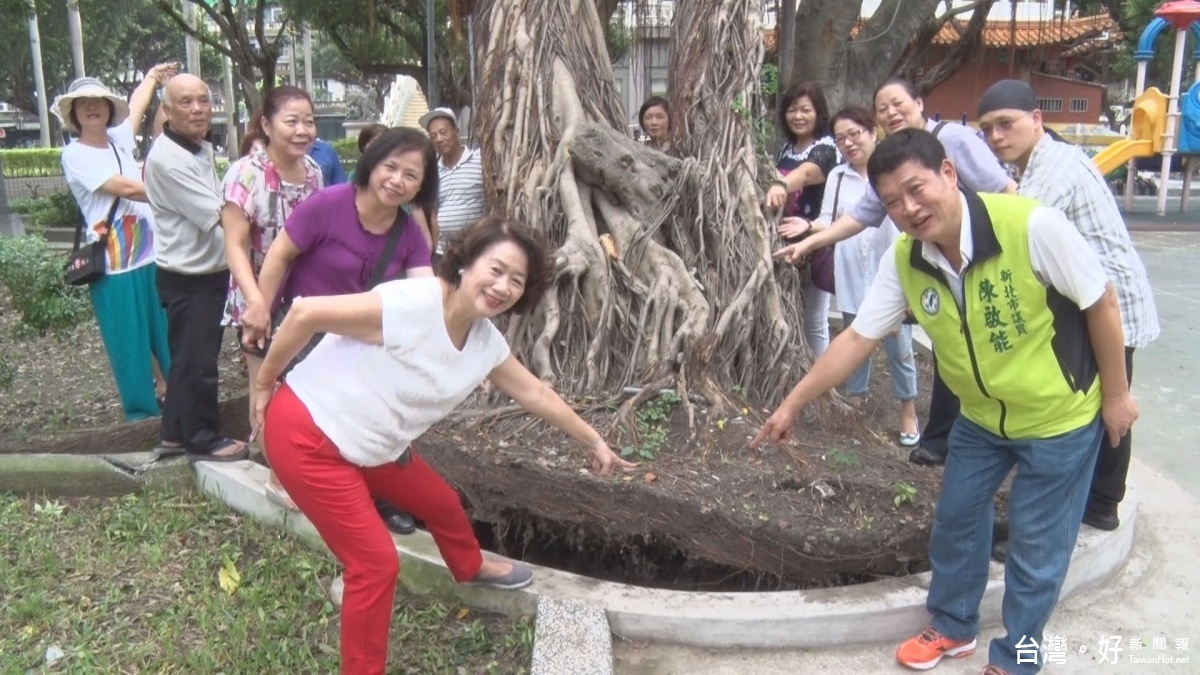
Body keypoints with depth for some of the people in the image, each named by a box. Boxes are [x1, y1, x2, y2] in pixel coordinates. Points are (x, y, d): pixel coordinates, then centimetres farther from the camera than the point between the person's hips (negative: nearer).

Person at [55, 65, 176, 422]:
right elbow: (125, 188, -16)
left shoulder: (119, 140, 11)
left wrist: (153, 75, 43)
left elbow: (137, 104, 29)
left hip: (149, 254, 6)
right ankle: (142, 407, 16)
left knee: (164, 332, 9)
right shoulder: (75, 155, -6)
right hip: (112, 265, -5)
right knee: (128, 340, 4)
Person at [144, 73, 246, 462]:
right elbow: (216, 214, -21)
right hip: (188, 277, -9)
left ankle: (175, 434, 30)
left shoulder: (203, 148, 10)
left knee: (188, 358, 18)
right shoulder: (167, 158, -21)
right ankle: (202, 440, 15)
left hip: (210, 270, 9)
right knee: (197, 361, 1)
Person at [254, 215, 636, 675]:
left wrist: (594, 441, 19)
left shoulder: (486, 343, -4)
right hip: (306, 434, -8)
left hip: (370, 446, 8)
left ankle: (471, 568, 57)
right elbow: (306, 313, -27)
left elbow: (535, 394, 10)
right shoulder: (409, 305, -30)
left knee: (441, 502, 24)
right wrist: (264, 384, -14)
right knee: (377, 563, -7)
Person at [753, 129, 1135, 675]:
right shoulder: (903, 261, -15)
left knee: (1034, 545, 7)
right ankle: (953, 626, 40)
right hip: (981, 416, 5)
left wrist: (1116, 394, -9)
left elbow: (1101, 303, -18)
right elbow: (858, 338, -9)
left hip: (1060, 414, -5)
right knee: (956, 519, 16)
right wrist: (793, 404, -9)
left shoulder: (1032, 226, -30)